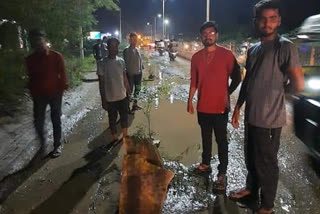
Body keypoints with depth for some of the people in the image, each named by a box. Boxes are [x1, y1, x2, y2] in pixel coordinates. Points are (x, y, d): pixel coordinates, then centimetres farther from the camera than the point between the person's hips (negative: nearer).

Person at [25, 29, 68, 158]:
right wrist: (33, 93, 8)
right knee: (38, 122, 5)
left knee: (56, 120, 9)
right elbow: (31, 78, 9)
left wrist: (61, 89, -8)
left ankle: (57, 145, 24)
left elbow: (62, 74, -3)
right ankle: (42, 143, 30)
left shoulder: (56, 56, -8)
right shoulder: (30, 60, 0)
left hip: (55, 94, -2)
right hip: (39, 95, 2)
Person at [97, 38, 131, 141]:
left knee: (124, 117, 16)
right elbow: (101, 83, -10)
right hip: (110, 98, -4)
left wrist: (128, 91, 11)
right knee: (113, 118, 11)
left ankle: (125, 135, 37)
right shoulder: (104, 63, -13)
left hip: (122, 96, 4)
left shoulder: (121, 61, 0)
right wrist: (103, 100, -10)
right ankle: (115, 138, 29)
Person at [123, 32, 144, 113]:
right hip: (130, 74, -7)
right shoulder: (126, 50, -13)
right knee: (129, 90, 2)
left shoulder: (137, 49, 8)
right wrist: (128, 72, -16)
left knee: (138, 89, 17)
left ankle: (135, 104, 34)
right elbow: (126, 63, -15)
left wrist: (141, 69, 11)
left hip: (138, 73, 7)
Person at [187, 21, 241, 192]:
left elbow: (236, 78, 0)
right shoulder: (196, 57, 4)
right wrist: (190, 100, 8)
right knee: (206, 137, 18)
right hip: (203, 106, 4)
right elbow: (194, 81, 9)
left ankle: (222, 174, 12)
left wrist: (227, 94, 1)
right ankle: (205, 164, 34)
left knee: (221, 140, 4)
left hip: (220, 106, -4)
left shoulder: (226, 54, -8)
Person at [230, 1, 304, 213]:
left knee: (266, 163, 7)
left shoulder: (285, 47, -14)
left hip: (269, 118, -7)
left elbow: (299, 84, -20)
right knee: (251, 157, 21)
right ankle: (251, 189, 43)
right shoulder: (253, 49, 10)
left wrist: (278, 88, -1)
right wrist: (238, 107, 13)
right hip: (251, 115, 7)